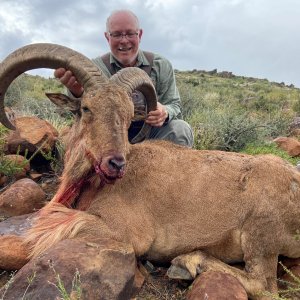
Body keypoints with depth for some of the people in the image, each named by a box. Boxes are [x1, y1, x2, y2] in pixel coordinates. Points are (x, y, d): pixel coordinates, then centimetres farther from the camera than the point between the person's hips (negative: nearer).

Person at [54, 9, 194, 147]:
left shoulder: (161, 66, -1)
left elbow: (175, 105, 0)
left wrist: (165, 113, -28)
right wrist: (78, 94, -50)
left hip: (150, 134, 1)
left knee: (181, 129, -27)